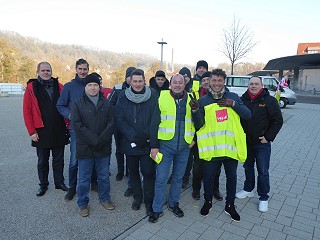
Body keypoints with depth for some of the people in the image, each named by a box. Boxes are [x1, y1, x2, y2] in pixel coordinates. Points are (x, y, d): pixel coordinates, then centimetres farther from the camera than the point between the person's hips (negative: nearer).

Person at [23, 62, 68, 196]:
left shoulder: (58, 86, 4)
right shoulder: (31, 87, -3)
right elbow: (27, 111, -4)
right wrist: (31, 131, -8)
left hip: (59, 131, 2)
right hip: (41, 132, -1)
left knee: (58, 160, 13)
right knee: (42, 161, 13)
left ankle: (59, 182, 29)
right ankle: (43, 185, 30)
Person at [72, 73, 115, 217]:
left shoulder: (106, 104, 5)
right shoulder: (78, 104, -2)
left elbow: (111, 123, -2)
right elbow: (77, 125, -12)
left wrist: (101, 140, -15)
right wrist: (94, 140, -19)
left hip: (104, 148, 2)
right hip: (85, 149, -2)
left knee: (104, 176, 16)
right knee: (84, 179, 10)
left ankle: (105, 199, 36)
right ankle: (82, 204, 29)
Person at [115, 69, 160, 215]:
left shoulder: (153, 96, -6)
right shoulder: (123, 96, -2)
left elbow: (155, 121, -11)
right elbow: (119, 119, -8)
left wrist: (154, 144, -17)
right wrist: (134, 136, -19)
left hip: (147, 144, -2)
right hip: (129, 143, 2)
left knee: (148, 172, 3)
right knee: (133, 172, 16)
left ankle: (149, 201, 25)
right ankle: (137, 197, 37)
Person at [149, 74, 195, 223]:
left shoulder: (190, 99, 5)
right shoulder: (162, 97, -2)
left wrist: (193, 138, 4)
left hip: (184, 146, 3)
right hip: (166, 144, -2)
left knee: (178, 177, 16)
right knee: (161, 178, 1)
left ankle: (173, 203, 35)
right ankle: (157, 209, 18)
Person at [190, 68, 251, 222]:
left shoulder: (233, 97, 2)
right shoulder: (203, 100, -2)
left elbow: (248, 115, -4)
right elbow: (199, 125, -7)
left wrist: (233, 104, -17)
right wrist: (195, 110, -24)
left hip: (231, 146, 2)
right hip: (210, 147, -1)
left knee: (232, 176, 16)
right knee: (209, 176, 12)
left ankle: (230, 205, 36)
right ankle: (208, 202, 36)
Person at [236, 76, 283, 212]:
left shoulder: (269, 100, -8)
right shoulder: (243, 99, 3)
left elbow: (278, 121, -7)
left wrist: (268, 137, -12)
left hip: (262, 144, -4)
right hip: (246, 142, 4)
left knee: (263, 171, 3)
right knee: (248, 167, 19)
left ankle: (263, 198, 18)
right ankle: (248, 189, 38)